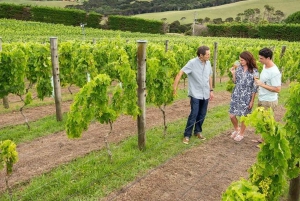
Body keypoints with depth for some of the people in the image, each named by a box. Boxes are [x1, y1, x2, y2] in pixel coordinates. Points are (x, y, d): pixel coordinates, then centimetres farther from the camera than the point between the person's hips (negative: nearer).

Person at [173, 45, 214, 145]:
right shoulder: (192, 63, -15)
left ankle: (198, 131, 31)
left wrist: (211, 90, 15)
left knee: (202, 114, 12)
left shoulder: (208, 63, 3)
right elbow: (180, 73, -20)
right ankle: (187, 135, 6)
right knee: (194, 114, -7)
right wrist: (175, 87, -26)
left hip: (205, 94, 6)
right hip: (195, 94, -6)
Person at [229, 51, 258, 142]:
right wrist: (233, 73, -8)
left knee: (243, 116, 9)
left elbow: (254, 88, -9)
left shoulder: (254, 71, -12)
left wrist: (252, 101, -9)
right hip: (236, 95, 4)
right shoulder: (239, 68, 1)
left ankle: (241, 133, 30)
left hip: (246, 97, -4)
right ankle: (236, 129, 35)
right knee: (232, 115, 6)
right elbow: (235, 82, 8)